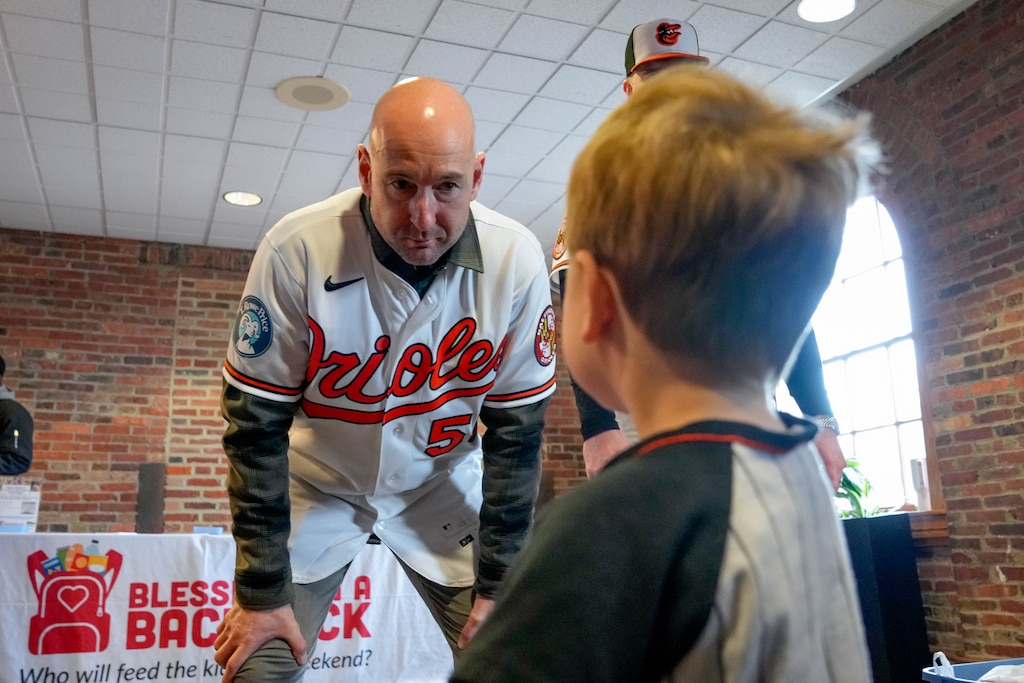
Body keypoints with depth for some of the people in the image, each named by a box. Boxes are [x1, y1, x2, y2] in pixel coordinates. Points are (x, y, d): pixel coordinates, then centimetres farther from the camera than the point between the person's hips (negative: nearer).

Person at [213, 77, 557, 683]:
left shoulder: (517, 261, -22)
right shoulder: (297, 252, -25)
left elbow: (516, 431, -11)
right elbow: (256, 427, -16)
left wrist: (499, 582, -6)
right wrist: (262, 592, -12)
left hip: (443, 484, 2)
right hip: (315, 485, -1)